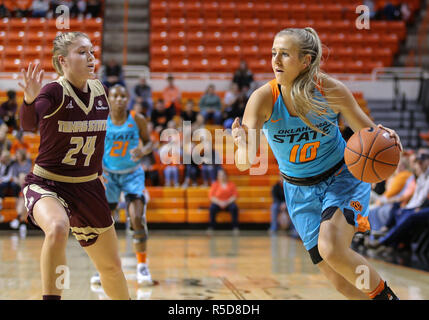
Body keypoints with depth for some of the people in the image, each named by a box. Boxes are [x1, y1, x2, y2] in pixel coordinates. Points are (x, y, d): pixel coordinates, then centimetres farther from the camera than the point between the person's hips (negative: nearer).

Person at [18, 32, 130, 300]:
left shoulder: (100, 91, 0)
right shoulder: (54, 92, -18)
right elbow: (29, 123, -39)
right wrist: (30, 100, -58)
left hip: (88, 187, 6)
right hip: (47, 185, -6)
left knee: (111, 267, 15)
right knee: (58, 228, -40)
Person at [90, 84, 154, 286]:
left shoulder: (137, 120, -11)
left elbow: (148, 142, 2)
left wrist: (143, 151, -21)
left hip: (132, 174, -1)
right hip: (109, 175, 1)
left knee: (138, 219, -16)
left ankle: (142, 265, -2)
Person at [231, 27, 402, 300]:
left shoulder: (331, 90, -20)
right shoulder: (263, 98, -21)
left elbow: (366, 131, -5)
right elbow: (244, 164, -25)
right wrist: (243, 146, -49)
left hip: (343, 177, -2)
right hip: (301, 191, 2)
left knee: (331, 249, -28)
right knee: (340, 281, 1)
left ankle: (386, 295, -4)